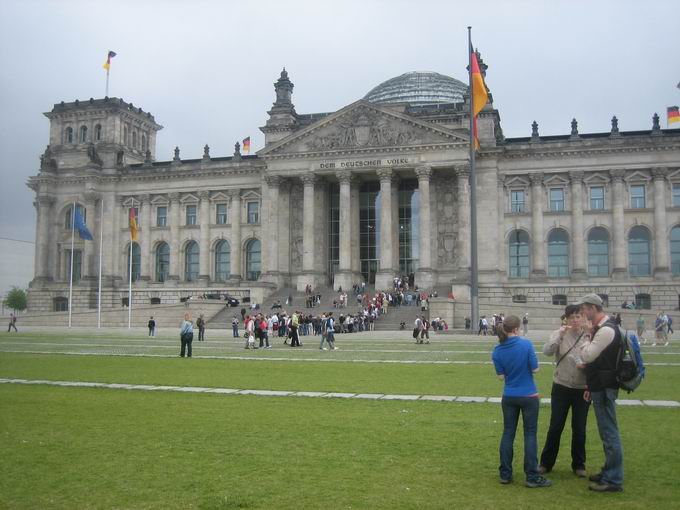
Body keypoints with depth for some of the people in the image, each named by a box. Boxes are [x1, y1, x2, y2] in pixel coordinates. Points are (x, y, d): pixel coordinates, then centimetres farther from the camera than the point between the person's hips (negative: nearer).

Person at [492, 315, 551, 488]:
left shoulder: (497, 351, -5)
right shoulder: (526, 344, -15)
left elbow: (501, 376, -1)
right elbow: (535, 369, -10)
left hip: (509, 397, 3)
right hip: (529, 396, -3)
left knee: (508, 433, 11)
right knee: (530, 435, 4)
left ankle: (505, 474, 16)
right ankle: (532, 477, 7)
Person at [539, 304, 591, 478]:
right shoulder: (560, 334, -3)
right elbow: (547, 351, -17)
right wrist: (559, 335, -25)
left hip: (583, 389, 0)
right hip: (561, 387, 0)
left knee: (579, 429, 9)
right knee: (555, 427, 7)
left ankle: (579, 465, 26)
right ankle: (546, 463, 21)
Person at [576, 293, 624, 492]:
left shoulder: (606, 330, -18)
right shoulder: (600, 328, 14)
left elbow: (587, 356, -20)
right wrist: (591, 386, 20)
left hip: (605, 389, -10)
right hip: (600, 387, 10)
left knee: (609, 433, -4)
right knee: (607, 432, 17)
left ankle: (613, 480, 2)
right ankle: (608, 472, 28)